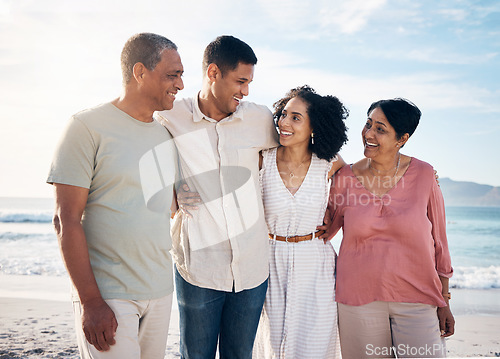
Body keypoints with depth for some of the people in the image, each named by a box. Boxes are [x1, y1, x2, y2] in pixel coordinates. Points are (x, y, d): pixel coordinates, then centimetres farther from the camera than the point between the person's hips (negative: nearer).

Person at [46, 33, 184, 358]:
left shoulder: (166, 135, 11)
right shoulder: (89, 126, -8)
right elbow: (67, 220, -12)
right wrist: (90, 302, -15)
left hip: (161, 290, 6)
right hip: (108, 295, -6)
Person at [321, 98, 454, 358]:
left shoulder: (423, 175, -4)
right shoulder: (345, 178, -2)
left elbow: (438, 240, 3)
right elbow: (324, 230, 12)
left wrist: (444, 302, 4)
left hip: (416, 299, 0)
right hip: (359, 300, 1)